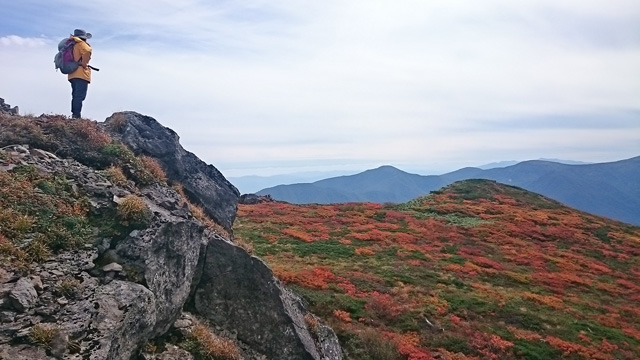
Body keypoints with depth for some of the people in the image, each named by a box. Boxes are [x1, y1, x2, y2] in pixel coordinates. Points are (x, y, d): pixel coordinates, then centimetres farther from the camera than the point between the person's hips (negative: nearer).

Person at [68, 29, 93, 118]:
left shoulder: (72, 45, 22)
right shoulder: (81, 44, -4)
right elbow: (87, 51, -26)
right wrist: (84, 64, -17)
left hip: (72, 75, 9)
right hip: (81, 74, -9)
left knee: (75, 97, 12)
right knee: (79, 97, -13)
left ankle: (74, 115, 12)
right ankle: (76, 116, -20)